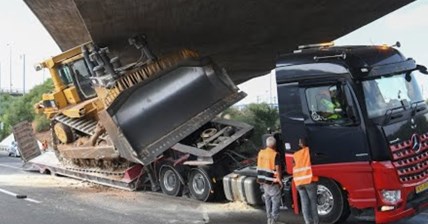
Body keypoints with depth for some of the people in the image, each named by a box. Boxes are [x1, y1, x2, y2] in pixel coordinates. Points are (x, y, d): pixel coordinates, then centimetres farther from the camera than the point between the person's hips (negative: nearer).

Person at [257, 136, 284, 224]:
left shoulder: (261, 153, 2)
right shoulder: (275, 155, -17)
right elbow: (278, 169, -18)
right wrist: (280, 180, -9)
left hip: (263, 181, 7)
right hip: (272, 182, -7)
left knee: (267, 199, 17)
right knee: (276, 200, 3)